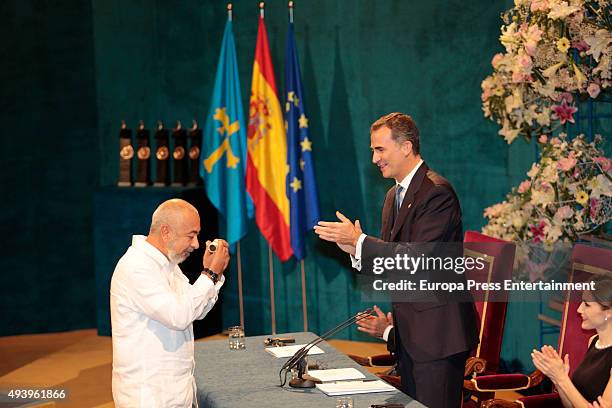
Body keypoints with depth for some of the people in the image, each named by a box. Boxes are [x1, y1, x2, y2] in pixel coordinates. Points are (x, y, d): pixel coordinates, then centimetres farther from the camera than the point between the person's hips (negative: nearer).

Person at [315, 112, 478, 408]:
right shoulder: (394, 195, 15)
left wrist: (360, 241, -18)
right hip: (408, 332, 9)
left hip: (437, 330, -9)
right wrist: (356, 250, -3)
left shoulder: (437, 192, -15)